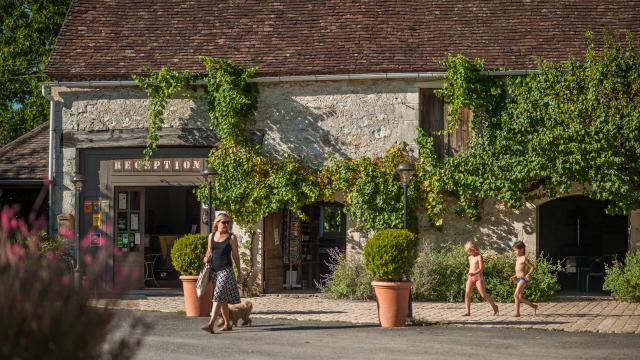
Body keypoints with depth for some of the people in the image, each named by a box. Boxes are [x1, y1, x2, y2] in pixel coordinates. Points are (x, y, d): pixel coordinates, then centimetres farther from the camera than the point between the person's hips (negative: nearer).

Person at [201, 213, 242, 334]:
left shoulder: (231, 237, 0)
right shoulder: (211, 236, 11)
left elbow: (235, 255, 3)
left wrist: (239, 272, 6)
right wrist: (206, 258, 0)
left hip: (225, 270, -5)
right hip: (214, 270, 5)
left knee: (218, 296, -15)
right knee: (222, 298, 12)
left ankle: (211, 324, -24)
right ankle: (227, 324, 21)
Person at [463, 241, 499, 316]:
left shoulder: (479, 257, -8)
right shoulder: (470, 258, 14)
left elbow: (481, 268, -18)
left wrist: (474, 273, -33)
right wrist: (469, 273, 12)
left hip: (478, 277, -6)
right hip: (471, 278, 6)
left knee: (484, 295, -5)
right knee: (467, 294, -8)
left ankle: (494, 306, 14)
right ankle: (468, 312, -6)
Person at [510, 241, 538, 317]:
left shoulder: (524, 258, -9)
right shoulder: (517, 259, 18)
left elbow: (533, 267, -9)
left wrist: (529, 274, -22)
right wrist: (514, 276, 19)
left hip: (523, 279, -10)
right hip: (518, 279, 10)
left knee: (516, 295, -19)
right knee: (520, 298, 10)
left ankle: (517, 312, -15)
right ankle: (534, 306, 25)